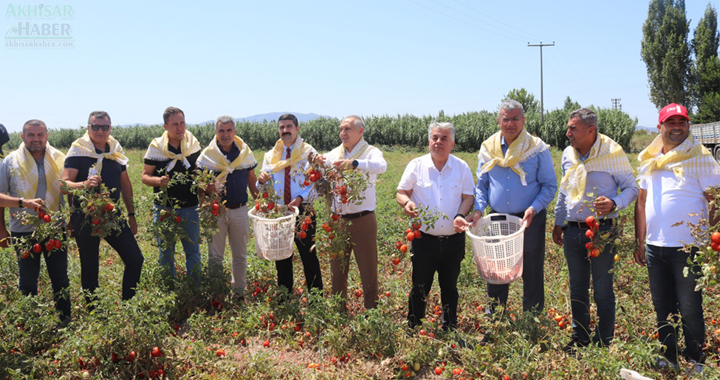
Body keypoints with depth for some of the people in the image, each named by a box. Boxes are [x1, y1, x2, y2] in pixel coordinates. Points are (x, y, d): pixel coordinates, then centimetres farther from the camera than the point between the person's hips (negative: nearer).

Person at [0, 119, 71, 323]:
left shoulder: (60, 159, 3)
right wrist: (23, 202, -17)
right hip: (25, 231, -1)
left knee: (60, 279, 10)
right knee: (28, 282, 11)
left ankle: (65, 321, 22)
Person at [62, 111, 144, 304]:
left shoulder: (116, 150, 7)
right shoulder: (78, 150, -7)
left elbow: (125, 184, 15)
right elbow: (65, 183, -16)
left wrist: (131, 214, 13)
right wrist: (84, 184, -37)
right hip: (86, 218, -4)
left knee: (135, 259, 0)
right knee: (90, 269, 6)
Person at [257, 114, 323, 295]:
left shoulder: (309, 153, 0)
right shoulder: (271, 155, 11)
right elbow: (264, 186, 11)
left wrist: (301, 198, -21)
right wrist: (261, 180, -14)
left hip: (302, 211, -4)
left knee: (309, 256, 2)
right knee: (281, 257, 12)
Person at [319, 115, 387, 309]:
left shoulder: (370, 152, -4)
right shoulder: (333, 154, 9)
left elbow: (381, 166, -26)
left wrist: (354, 163, -43)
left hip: (363, 220, -4)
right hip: (337, 220, 4)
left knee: (369, 270, 5)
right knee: (337, 271, 14)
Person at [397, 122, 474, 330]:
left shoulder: (462, 168, 3)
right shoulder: (416, 165, 0)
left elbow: (468, 197, 6)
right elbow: (401, 193, 4)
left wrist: (460, 216, -13)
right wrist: (407, 203, -19)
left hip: (453, 239, 2)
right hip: (424, 238, -1)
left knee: (450, 287, 14)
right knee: (420, 287, 4)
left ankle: (450, 329, 29)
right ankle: (413, 329, 18)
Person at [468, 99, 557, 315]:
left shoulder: (538, 149, -4)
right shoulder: (488, 149, 4)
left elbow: (550, 186, -2)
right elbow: (481, 185, 12)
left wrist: (534, 208, -18)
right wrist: (478, 209, -5)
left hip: (529, 221, -3)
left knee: (532, 275, 6)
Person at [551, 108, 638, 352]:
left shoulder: (612, 153, -9)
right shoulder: (568, 154, 8)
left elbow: (631, 188, -2)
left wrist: (614, 204, -23)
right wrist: (558, 223, 21)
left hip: (601, 230, -5)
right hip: (573, 231, 5)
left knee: (603, 290, 1)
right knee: (577, 288, 14)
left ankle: (603, 344, 14)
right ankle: (580, 339, 28)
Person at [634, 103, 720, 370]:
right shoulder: (648, 160, 11)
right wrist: (640, 242, 12)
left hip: (687, 248, -5)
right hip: (654, 247, 5)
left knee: (690, 310, 4)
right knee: (662, 308, 15)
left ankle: (694, 362, 20)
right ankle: (668, 357, 29)